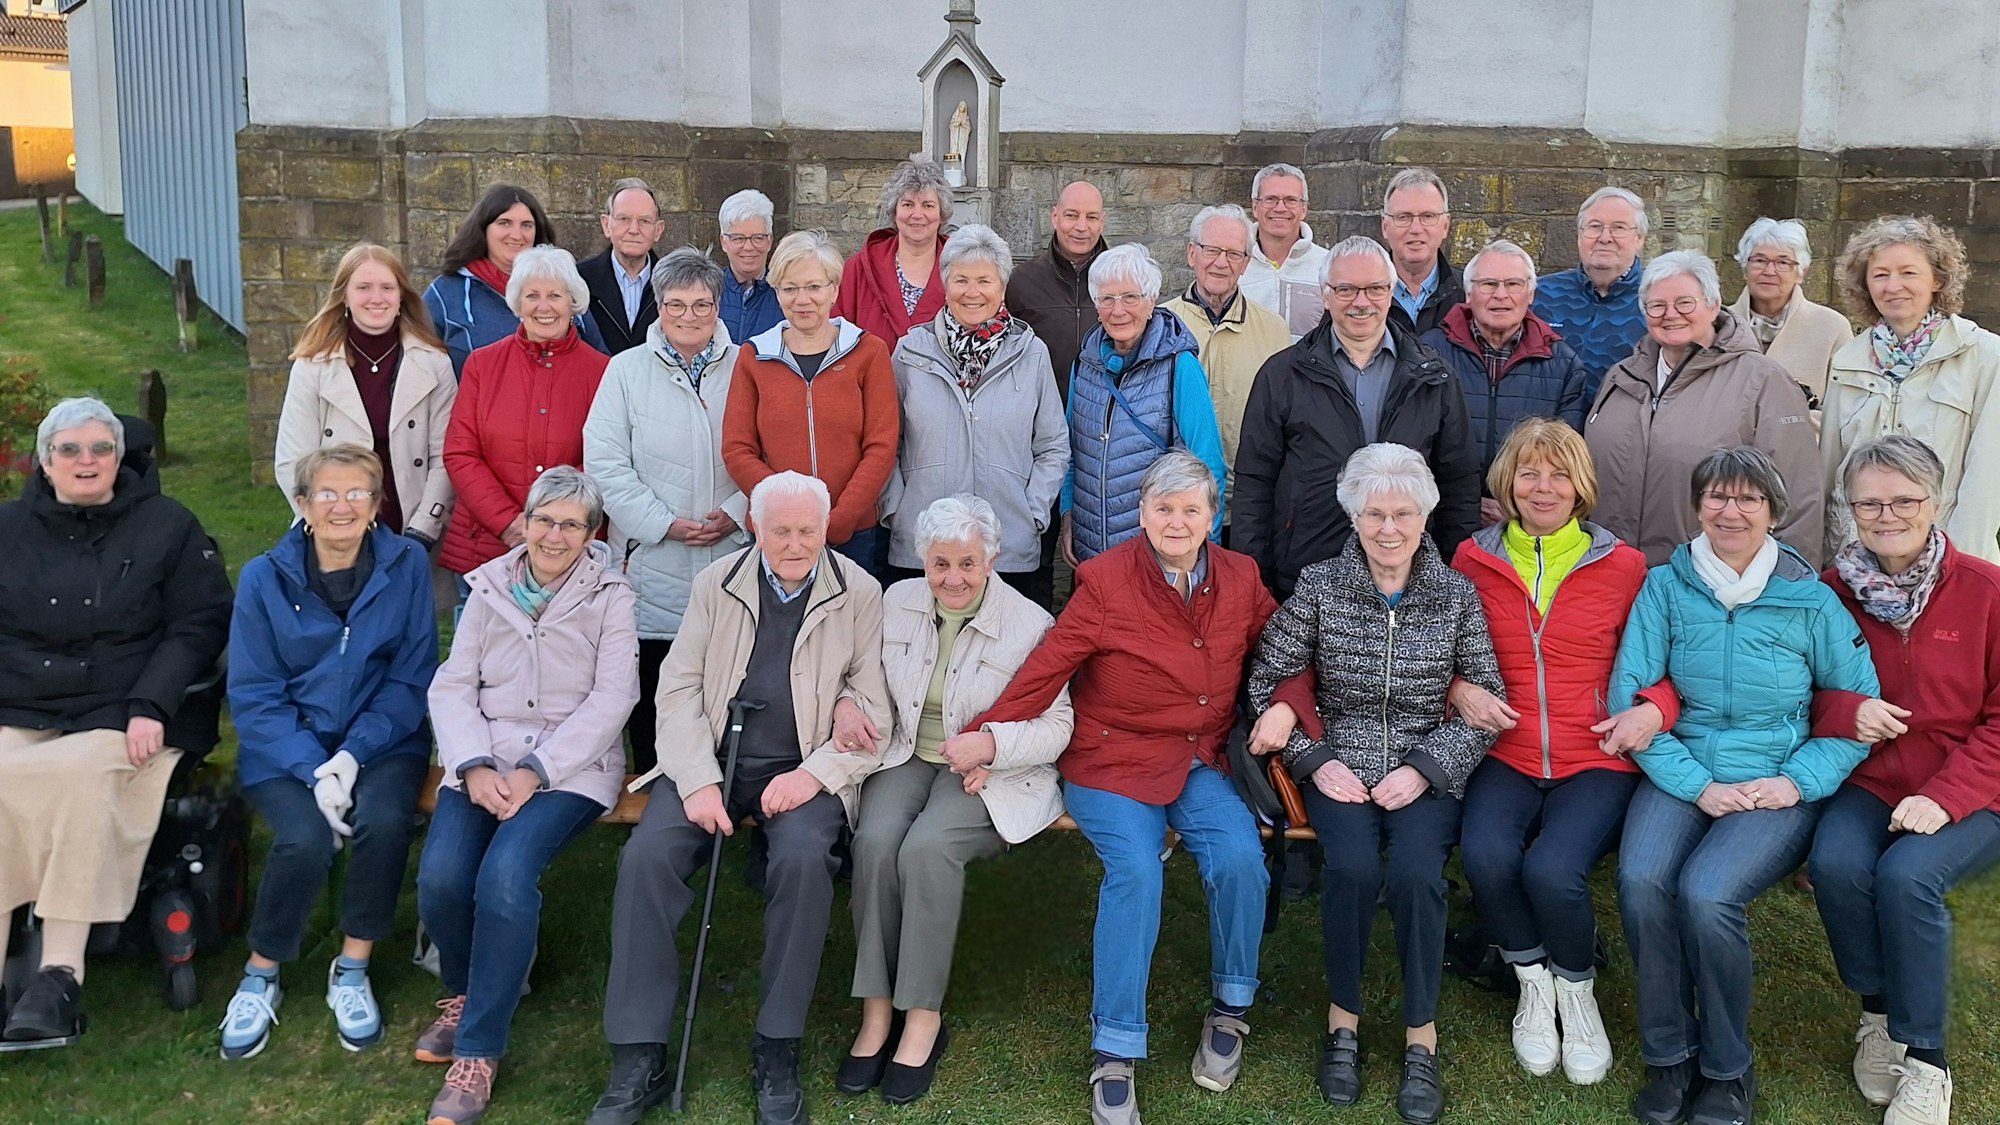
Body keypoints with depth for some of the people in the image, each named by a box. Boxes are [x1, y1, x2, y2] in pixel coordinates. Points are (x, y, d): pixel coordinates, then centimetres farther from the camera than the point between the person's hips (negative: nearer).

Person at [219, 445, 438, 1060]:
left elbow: (411, 678, -2)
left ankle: (352, 971, -6)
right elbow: (253, 697, -2)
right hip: (287, 746, 0)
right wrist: (314, 768, -17)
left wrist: (352, 755, -15)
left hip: (381, 740, 0)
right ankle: (260, 976, 0)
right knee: (305, 838, -28)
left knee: (382, 820, -30)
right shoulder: (264, 578, -1)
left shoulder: (406, 565, -2)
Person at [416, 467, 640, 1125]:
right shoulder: (490, 590, 13)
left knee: (505, 874, -29)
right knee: (439, 877, -22)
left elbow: (611, 698, -5)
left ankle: (478, 1051, -13)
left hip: (572, 765, -3)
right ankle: (463, 992, 11)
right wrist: (475, 767, -10)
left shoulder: (610, 596, 3)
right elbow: (452, 687, 8)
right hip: (486, 758, 3)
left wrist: (535, 772, -15)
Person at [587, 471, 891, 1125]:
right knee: (647, 855, -23)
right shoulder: (716, 584, 8)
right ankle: (638, 1062, -14)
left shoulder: (859, 595, 2)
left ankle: (777, 1054, -17)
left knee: (803, 857, -33)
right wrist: (697, 780, -9)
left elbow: (873, 708, -1)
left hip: (805, 769, -2)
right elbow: (679, 687, 4)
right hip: (712, 759, 2)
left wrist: (815, 773, -16)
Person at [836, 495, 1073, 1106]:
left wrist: (991, 742, -23)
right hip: (904, 756, 4)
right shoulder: (897, 600, 6)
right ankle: (877, 1010, -17)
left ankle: (923, 1017, -18)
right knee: (874, 840, -28)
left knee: (927, 846, -32)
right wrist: (844, 703, -5)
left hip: (988, 774, -3)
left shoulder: (1030, 624, -7)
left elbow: (1056, 726, -6)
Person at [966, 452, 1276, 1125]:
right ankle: (1115, 1054, -15)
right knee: (1135, 868, -29)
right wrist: (986, 735, -19)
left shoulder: (1239, 578, 5)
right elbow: (1046, 669, -12)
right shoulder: (1106, 581, -7)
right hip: (1112, 761, -3)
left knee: (1240, 856, -25)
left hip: (1202, 761, 3)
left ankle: (1231, 1008, 3)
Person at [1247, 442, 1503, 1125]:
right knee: (1353, 865, -29)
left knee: (1415, 871, -28)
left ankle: (1421, 1035, -7)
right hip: (1338, 769, 0)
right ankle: (1343, 1017, -5)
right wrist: (1315, 762, -8)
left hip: (1427, 773, 0)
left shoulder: (1457, 595, 1)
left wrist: (1423, 768, -10)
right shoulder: (1319, 587, -1)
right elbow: (1265, 685, 1)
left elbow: (1489, 705, 1)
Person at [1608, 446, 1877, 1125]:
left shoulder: (1811, 601, 1)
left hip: (1778, 784, -1)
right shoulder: (1665, 588, 3)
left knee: (1706, 894, -29)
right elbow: (1630, 696, -2)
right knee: (1641, 879, -28)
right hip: (1683, 774, 2)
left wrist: (1797, 781, -8)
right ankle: (1669, 1057, -8)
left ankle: (1727, 1069, -5)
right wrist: (1697, 786, -11)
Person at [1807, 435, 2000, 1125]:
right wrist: (1844, 713, -15)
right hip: (1867, 786, 3)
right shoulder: (1834, 589, 2)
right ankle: (1878, 1009, -1)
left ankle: (1925, 1059, -10)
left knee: (1906, 874, -30)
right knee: (1834, 862, -28)